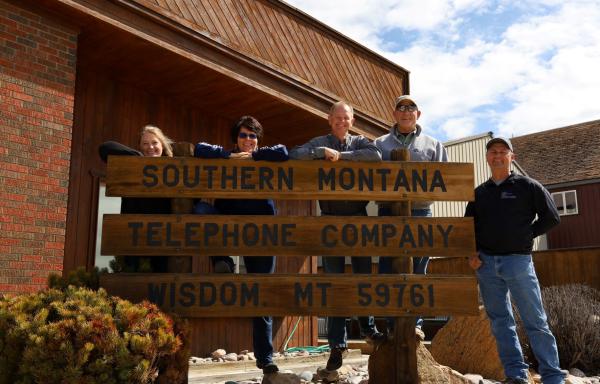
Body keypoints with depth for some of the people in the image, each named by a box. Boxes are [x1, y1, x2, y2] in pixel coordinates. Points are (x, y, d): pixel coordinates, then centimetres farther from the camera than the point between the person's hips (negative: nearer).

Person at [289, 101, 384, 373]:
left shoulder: (359, 142, 9)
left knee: (364, 274, 9)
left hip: (358, 217, 1)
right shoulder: (320, 143, 7)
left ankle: (368, 327, 29)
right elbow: (294, 155, -10)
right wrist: (323, 152, -16)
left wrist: (341, 155, -14)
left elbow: (376, 155, -13)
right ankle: (337, 344, 6)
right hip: (331, 218, -1)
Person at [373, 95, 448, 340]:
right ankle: (393, 324, 5)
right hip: (388, 212, 0)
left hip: (420, 213, 0)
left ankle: (415, 323, 9)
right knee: (388, 268, -2)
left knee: (418, 270, 1)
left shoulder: (433, 145, 15)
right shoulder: (380, 144, 15)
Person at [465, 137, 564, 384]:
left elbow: (551, 217, 2)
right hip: (486, 263, 4)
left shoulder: (527, 186, 2)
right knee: (500, 321, 6)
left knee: (535, 321, -2)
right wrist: (471, 254, 4)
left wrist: (525, 236, -2)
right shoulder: (479, 192, 13)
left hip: (517, 260, -4)